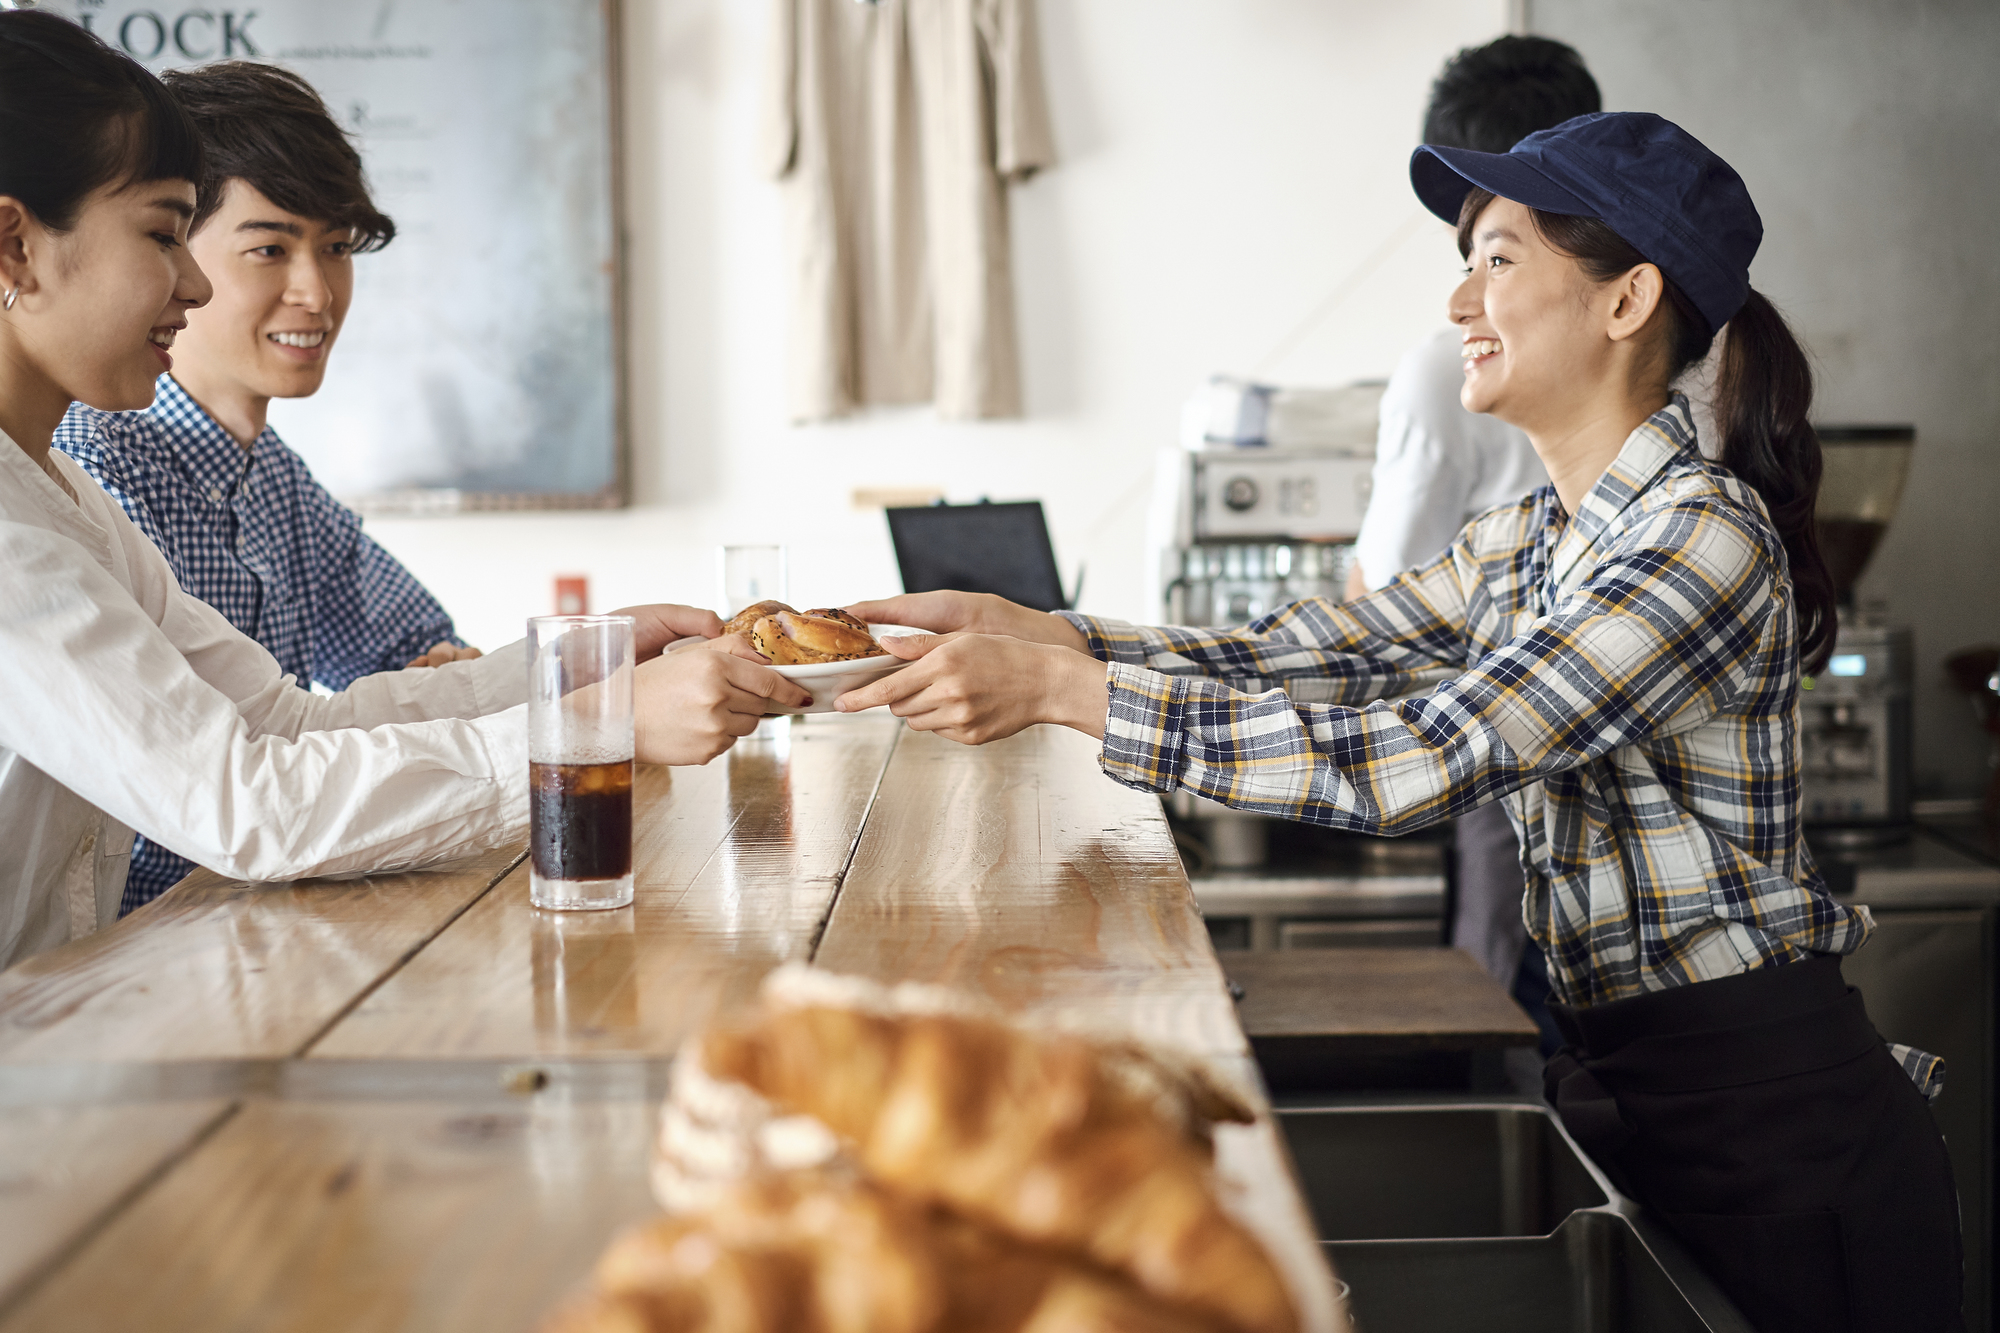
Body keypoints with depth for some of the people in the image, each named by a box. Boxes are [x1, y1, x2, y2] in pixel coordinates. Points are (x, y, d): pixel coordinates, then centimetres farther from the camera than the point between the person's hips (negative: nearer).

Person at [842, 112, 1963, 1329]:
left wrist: (1062, 690, -28)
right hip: (1627, 1088, 8)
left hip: (1775, 1134, -8)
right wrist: (1013, 626, -7)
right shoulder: (1522, 545, 9)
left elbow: (1417, 765, -28)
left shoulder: (1706, 539, -20)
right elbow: (1283, 659, 6)